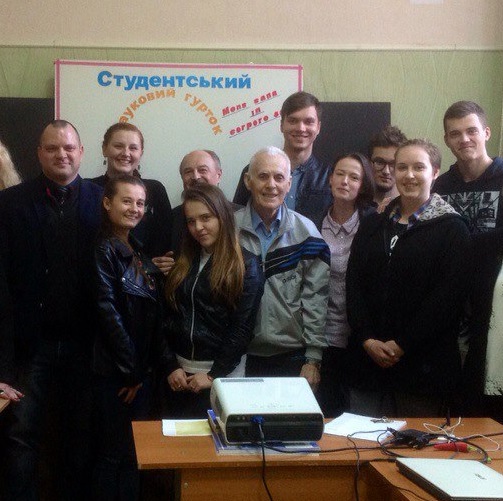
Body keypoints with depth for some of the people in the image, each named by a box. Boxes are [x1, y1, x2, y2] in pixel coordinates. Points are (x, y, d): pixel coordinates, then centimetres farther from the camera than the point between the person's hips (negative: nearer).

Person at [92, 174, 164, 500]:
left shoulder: (139, 253, 13)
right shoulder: (101, 249, -10)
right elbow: (108, 312, -16)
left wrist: (144, 368, 6)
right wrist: (130, 370, -13)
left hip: (140, 370, 7)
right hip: (113, 371, -7)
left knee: (136, 452, 11)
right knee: (113, 453, 0)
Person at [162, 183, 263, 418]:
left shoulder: (246, 265, -4)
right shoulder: (183, 263, 9)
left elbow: (242, 328, -10)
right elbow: (168, 318, 6)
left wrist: (213, 375, -13)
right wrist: (171, 366, -4)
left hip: (222, 373, -4)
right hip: (180, 374, 4)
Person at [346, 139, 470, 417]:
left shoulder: (451, 229, 0)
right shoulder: (372, 225, 15)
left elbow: (447, 296, -9)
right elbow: (354, 284, 7)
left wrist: (402, 345, -12)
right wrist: (367, 340, -7)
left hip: (422, 362, -4)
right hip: (367, 359, 4)